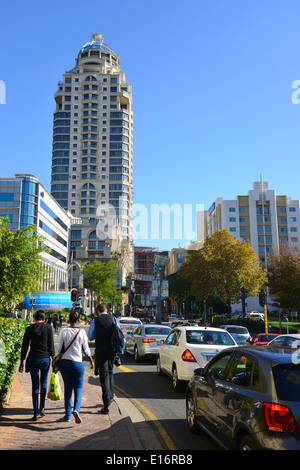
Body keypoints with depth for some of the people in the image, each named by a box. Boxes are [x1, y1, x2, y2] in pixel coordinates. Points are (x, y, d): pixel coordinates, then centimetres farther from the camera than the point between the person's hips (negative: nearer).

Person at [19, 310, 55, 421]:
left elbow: (24, 346, 2)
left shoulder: (29, 329, 0)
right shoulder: (48, 328, -4)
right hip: (45, 358, -1)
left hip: (33, 359, 1)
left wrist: (22, 361, 9)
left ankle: (36, 413, 11)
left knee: (35, 386, 8)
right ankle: (41, 407, 16)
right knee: (43, 383, 20)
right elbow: (51, 345, -3)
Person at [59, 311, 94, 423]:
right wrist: (91, 359, 15)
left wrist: (60, 359, 17)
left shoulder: (64, 331, -4)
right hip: (77, 363, -2)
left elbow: (60, 348, 0)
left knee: (68, 387, 13)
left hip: (64, 362, 2)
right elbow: (86, 349, -1)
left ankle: (67, 414, 16)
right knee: (78, 387, 9)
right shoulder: (81, 332, -8)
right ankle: (76, 409, -13)